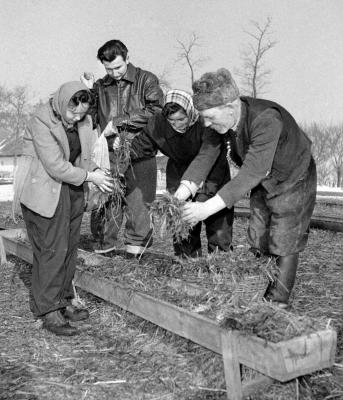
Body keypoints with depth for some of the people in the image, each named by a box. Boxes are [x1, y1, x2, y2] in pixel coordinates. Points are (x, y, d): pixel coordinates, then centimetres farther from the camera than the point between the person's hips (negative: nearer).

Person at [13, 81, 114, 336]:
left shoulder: (84, 122, 5)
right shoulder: (42, 123, -17)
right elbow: (56, 166, -22)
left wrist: (96, 171, -9)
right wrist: (89, 176, -17)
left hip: (72, 191, 7)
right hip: (44, 193, -7)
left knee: (69, 248, 11)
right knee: (51, 250, -6)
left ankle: (63, 301, 24)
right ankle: (48, 311, 4)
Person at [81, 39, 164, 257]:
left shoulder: (146, 80, 5)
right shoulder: (101, 86, 17)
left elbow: (155, 112, -8)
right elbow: (92, 119, 17)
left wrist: (119, 121, -8)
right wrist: (89, 91, 4)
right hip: (108, 153, 3)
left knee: (136, 203, 0)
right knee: (104, 204, 0)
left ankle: (136, 245, 16)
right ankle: (103, 248, 12)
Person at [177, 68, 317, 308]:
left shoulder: (266, 120, -39)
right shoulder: (223, 119, -16)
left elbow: (254, 171, -44)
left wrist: (210, 207, -48)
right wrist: (185, 189, -31)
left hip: (292, 182, -7)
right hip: (263, 184, 7)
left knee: (284, 245, -1)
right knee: (258, 243, 11)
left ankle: (278, 303, 13)